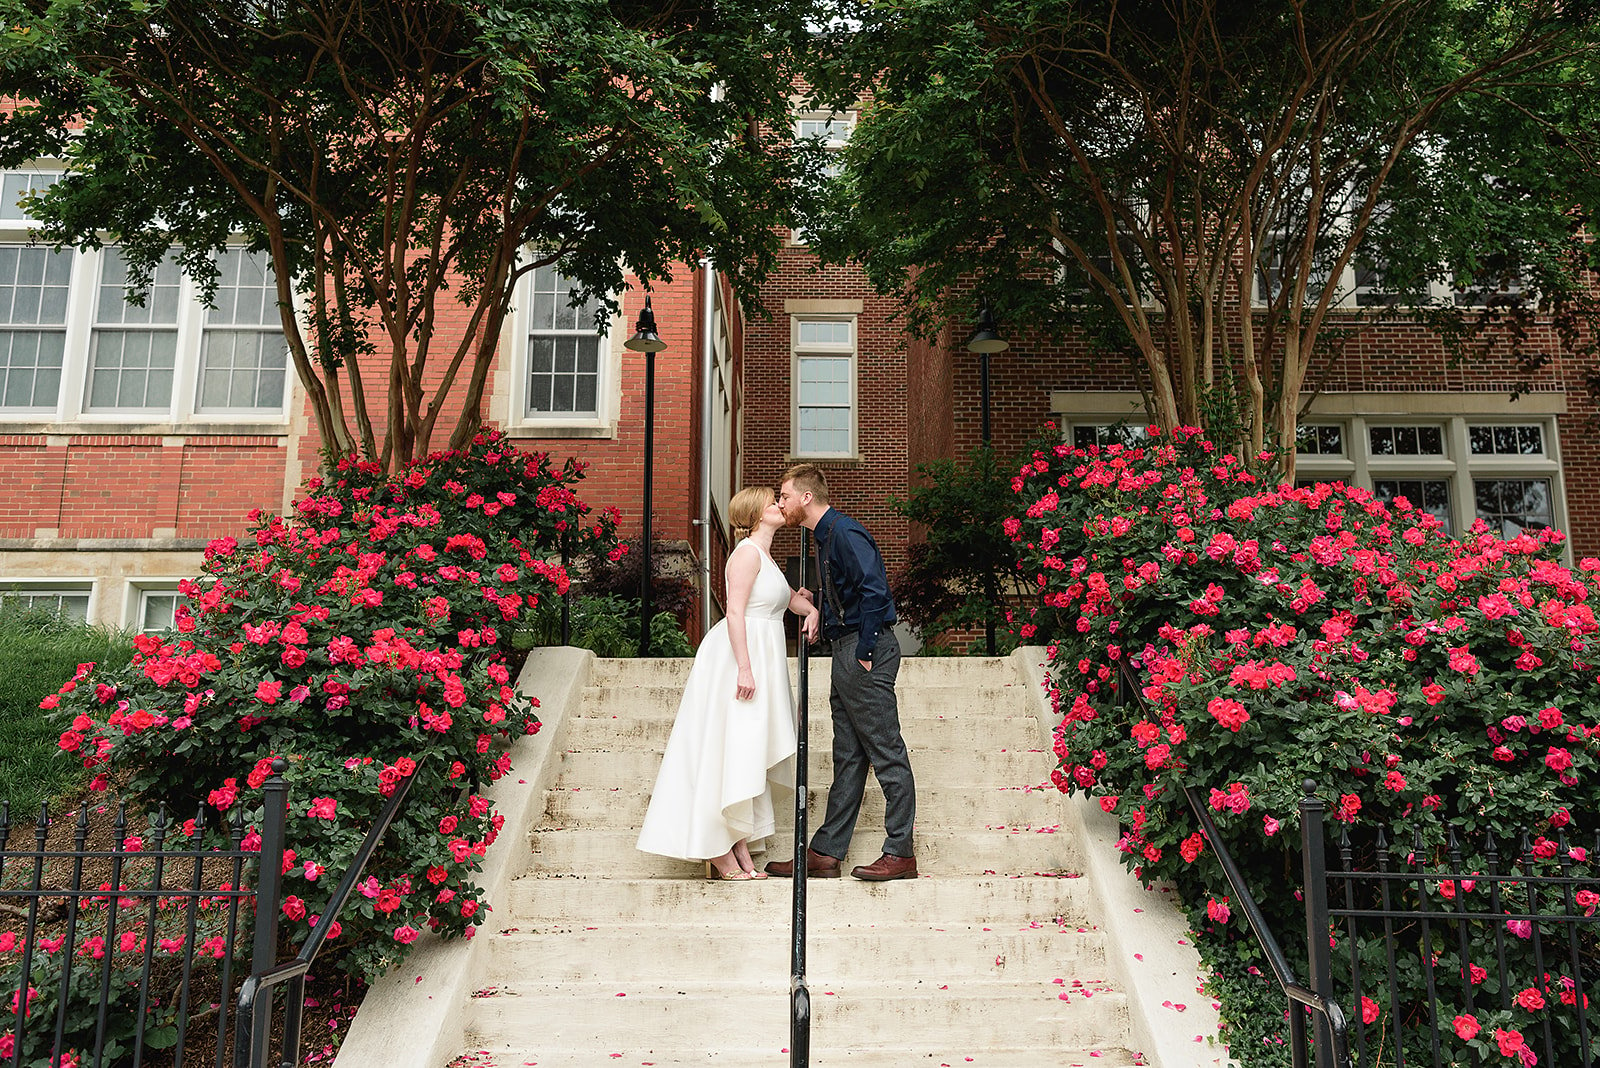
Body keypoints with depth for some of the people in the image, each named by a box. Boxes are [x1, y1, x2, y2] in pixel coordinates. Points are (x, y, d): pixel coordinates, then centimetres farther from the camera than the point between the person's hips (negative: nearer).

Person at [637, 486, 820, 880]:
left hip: (759, 658, 10)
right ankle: (720, 853, 1)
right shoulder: (748, 552, -11)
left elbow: (788, 595, 34)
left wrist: (811, 610, 13)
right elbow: (734, 612, -19)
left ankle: (739, 852, 16)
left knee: (747, 757, 11)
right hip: (738, 657, -10)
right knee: (730, 753, -6)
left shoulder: (764, 555, 19)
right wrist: (745, 668, -24)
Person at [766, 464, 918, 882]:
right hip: (845, 650, 11)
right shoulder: (826, 536, 20)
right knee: (848, 757, 11)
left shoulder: (844, 533, -12)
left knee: (886, 753, -5)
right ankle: (825, 853, 15)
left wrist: (865, 652, -21)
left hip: (865, 649, -11)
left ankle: (901, 854, 1)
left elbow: (874, 590, -22)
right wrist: (815, 598, 14)